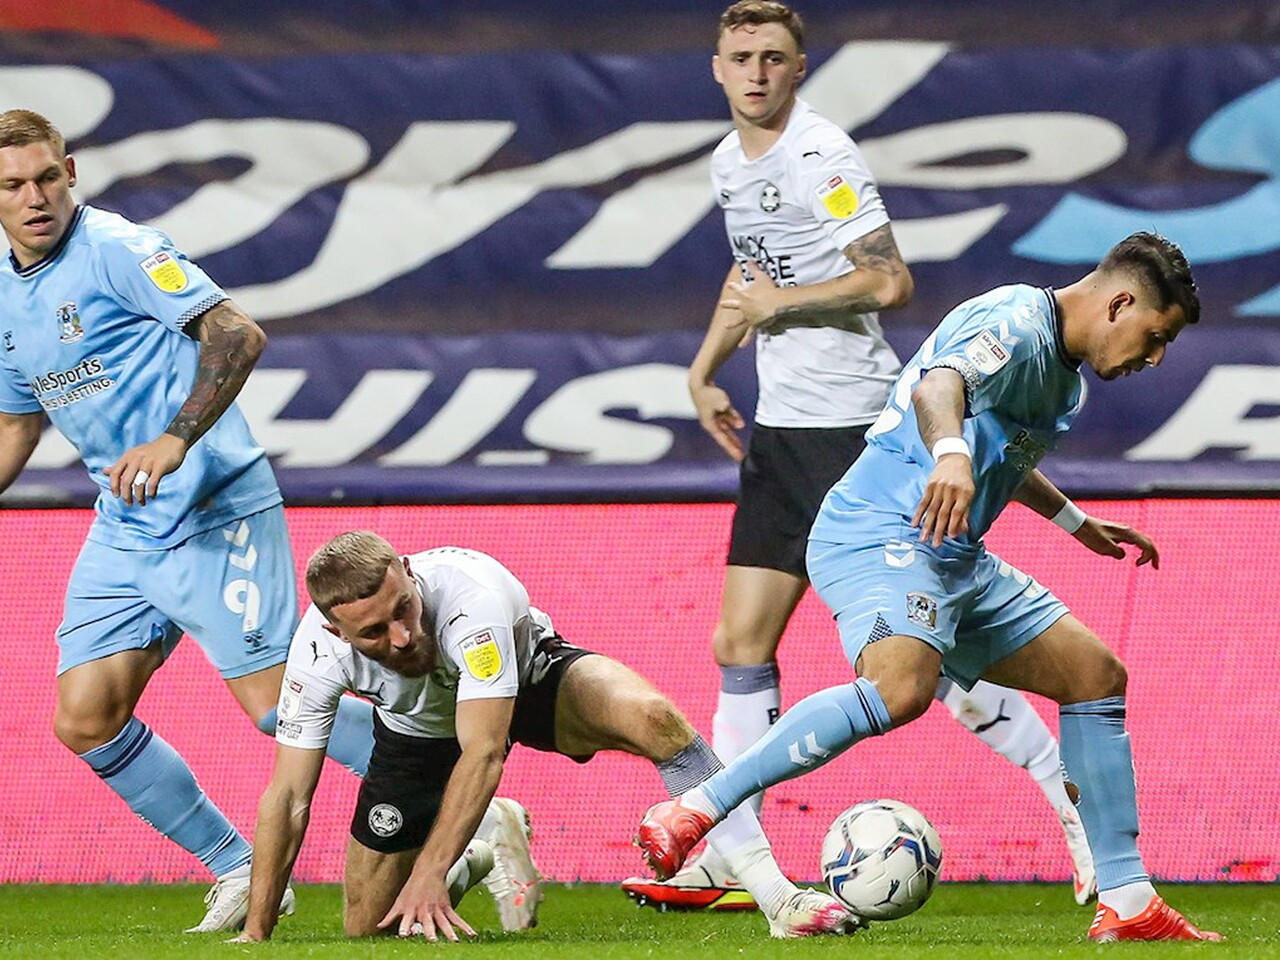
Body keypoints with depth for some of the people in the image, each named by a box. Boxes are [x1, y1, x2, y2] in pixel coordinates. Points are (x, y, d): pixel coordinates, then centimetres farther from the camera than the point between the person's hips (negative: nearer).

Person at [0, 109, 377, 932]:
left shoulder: (115, 249, -12)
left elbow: (237, 334, -21)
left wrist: (174, 442, -31)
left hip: (215, 512, -8)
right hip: (123, 528, 8)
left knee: (278, 703, -12)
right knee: (86, 722, 0)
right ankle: (241, 873, 13)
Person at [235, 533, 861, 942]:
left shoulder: (470, 595, -41)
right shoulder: (319, 650, -31)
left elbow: (484, 753, -41)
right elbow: (287, 799, -22)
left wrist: (427, 875, -46)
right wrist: (255, 935, -23)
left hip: (529, 676, -3)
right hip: (417, 733, 3)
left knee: (653, 718, -35)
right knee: (367, 932, 1)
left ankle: (778, 898, -33)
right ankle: (476, 861, 35)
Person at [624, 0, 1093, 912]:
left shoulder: (822, 159, -14)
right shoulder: (731, 163, 13)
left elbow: (889, 283, -21)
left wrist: (780, 303, -15)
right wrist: (705, 370, 25)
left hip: (850, 423, -9)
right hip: (780, 426, 9)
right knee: (741, 643, 6)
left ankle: (1077, 796, -2)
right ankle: (729, 861, 11)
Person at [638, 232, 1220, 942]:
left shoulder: (1061, 365, 20)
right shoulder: (1017, 326, -13)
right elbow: (938, 385, -35)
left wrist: (1076, 522, 53)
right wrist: (951, 455, -56)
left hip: (957, 563, 11)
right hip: (881, 537, -11)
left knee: (1097, 676, 11)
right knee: (901, 685, -36)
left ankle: (1126, 903, 16)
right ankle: (689, 815, -34)